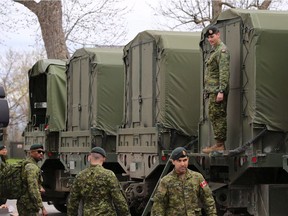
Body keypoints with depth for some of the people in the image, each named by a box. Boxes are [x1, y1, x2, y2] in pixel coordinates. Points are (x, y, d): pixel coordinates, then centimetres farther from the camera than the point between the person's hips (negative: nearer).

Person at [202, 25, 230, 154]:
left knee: (216, 116, -10)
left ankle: (219, 144, -9)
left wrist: (221, 91, -24)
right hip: (213, 90, 10)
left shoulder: (222, 50, -11)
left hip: (217, 90, -10)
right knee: (219, 117, 10)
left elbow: (224, 72, -19)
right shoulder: (214, 51, 21)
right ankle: (221, 144, 13)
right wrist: (207, 90, 23)